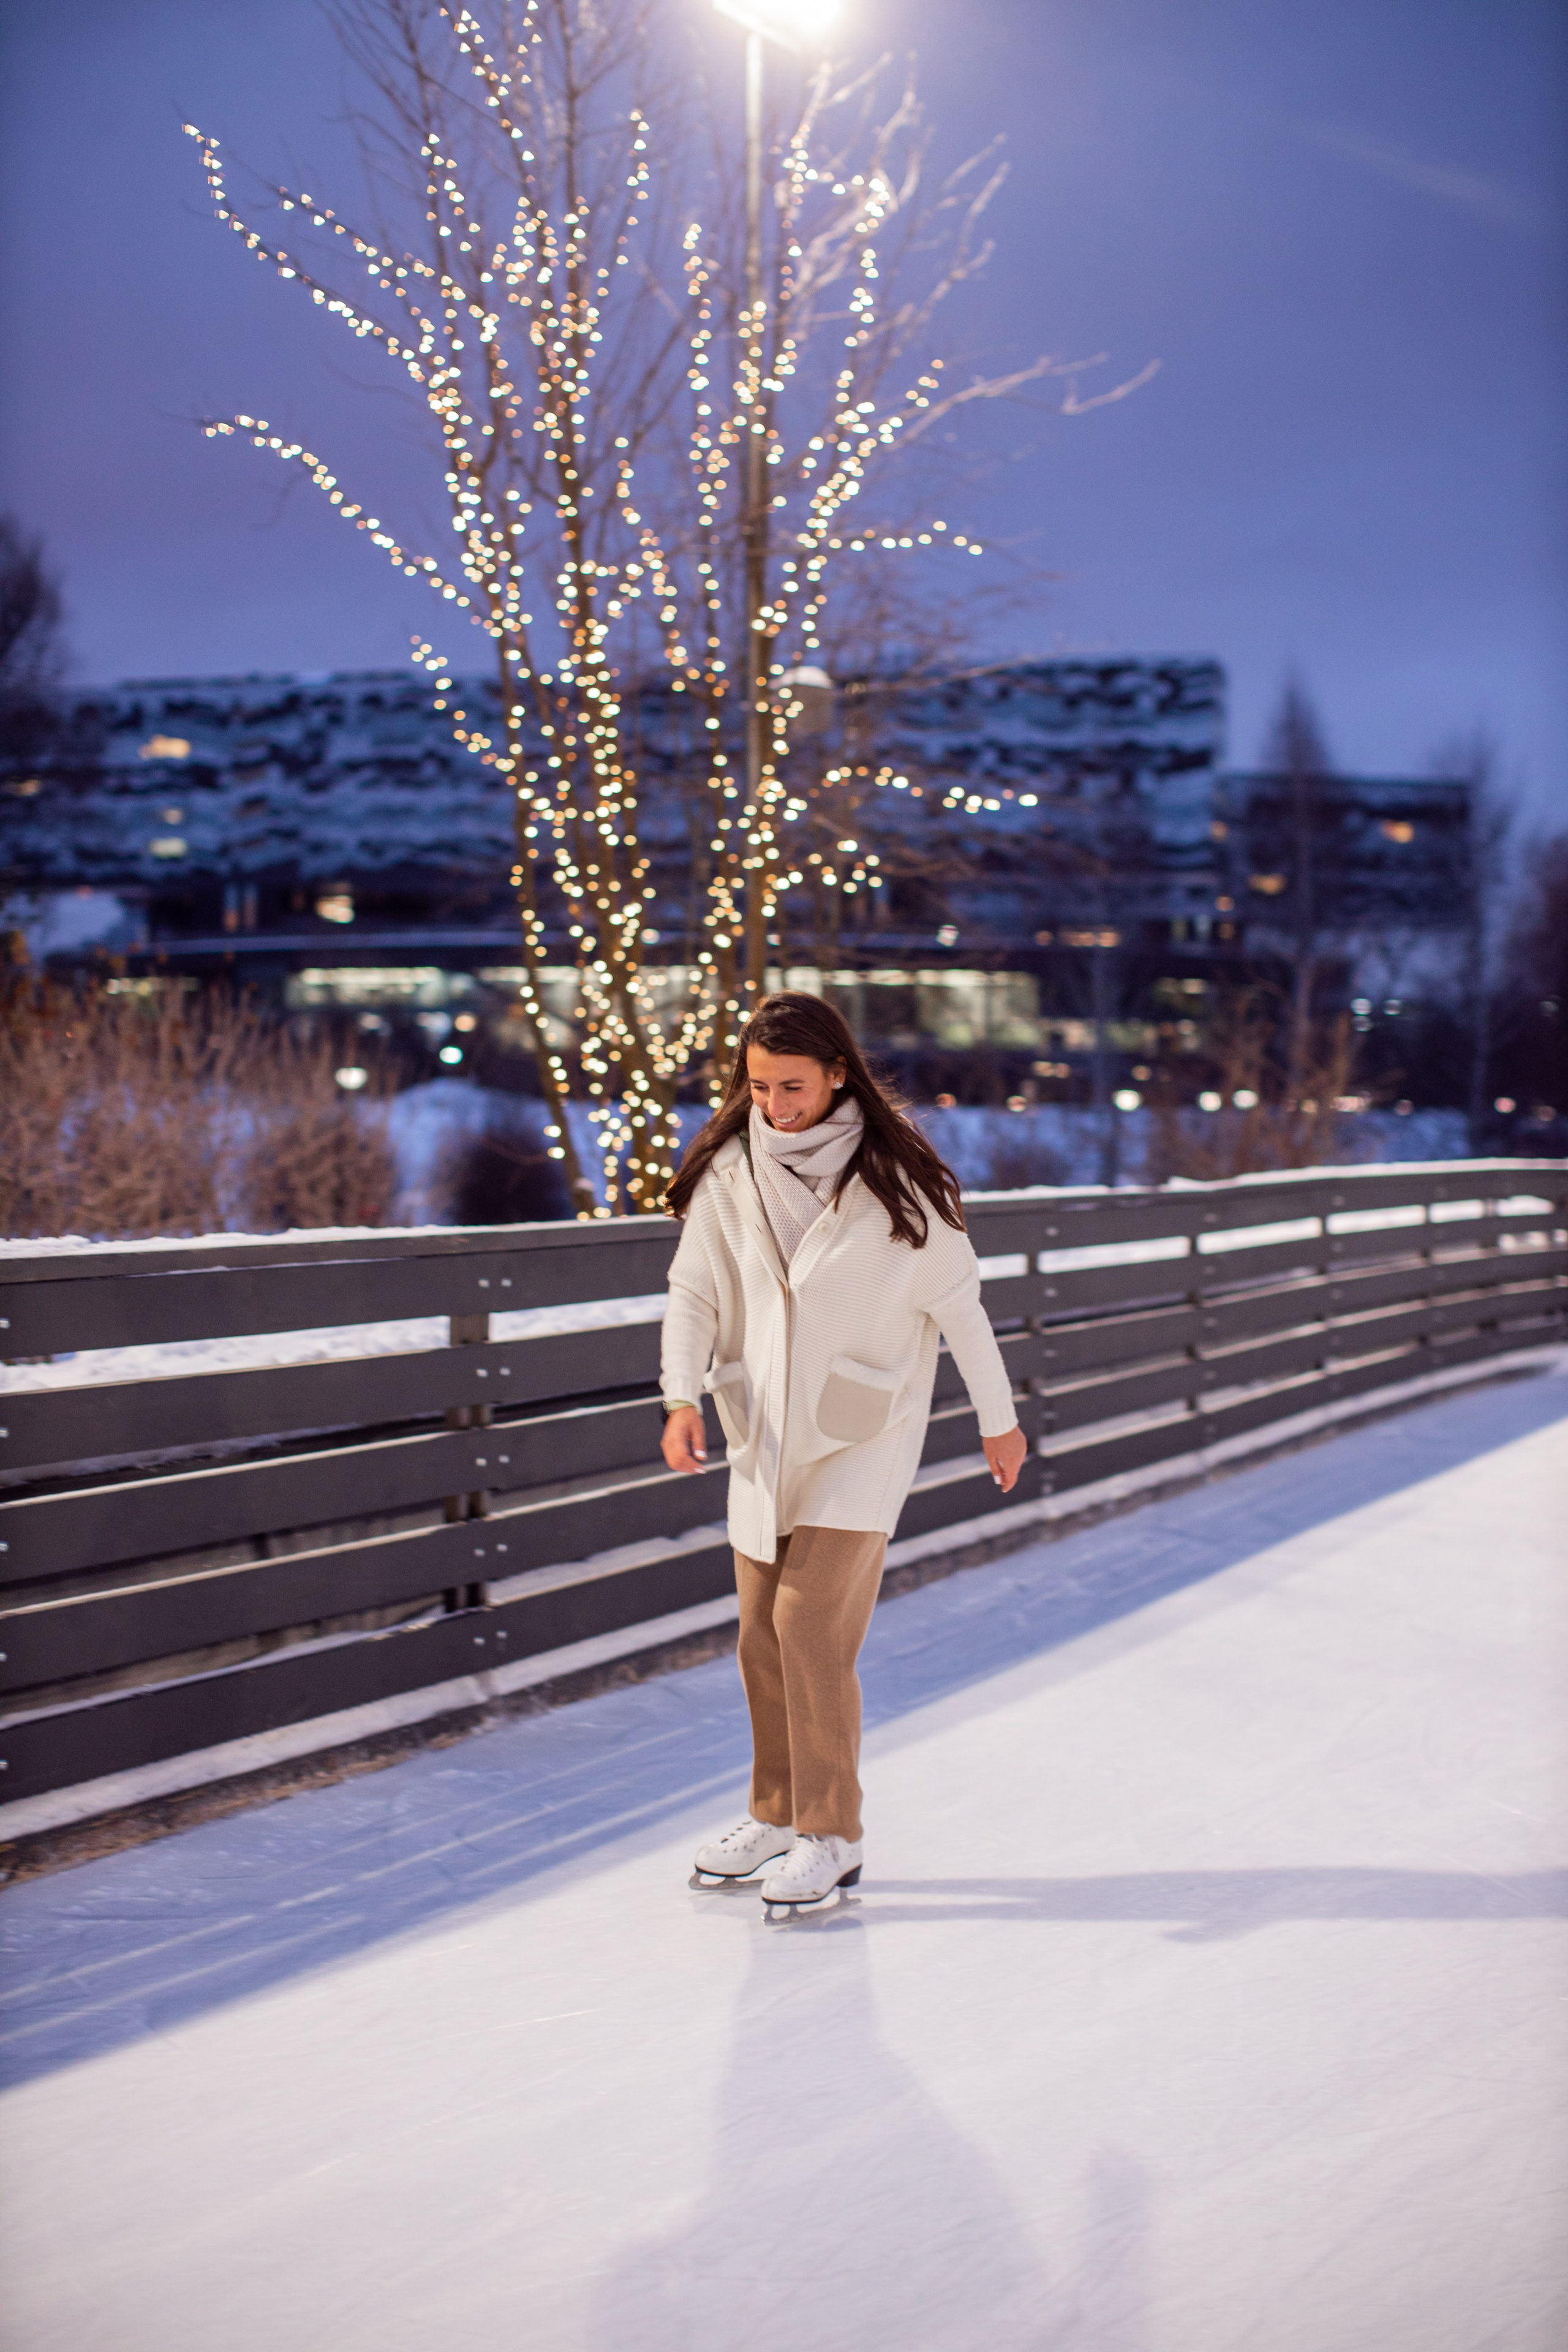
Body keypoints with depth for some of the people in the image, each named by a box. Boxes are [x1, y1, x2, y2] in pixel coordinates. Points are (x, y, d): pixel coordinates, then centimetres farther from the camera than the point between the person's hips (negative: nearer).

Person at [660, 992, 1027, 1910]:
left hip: (865, 1432, -4)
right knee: (763, 1636, 10)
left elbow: (957, 1302, -4)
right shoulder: (728, 1171, -2)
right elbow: (693, 1293, 1)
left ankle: (834, 1836, -1)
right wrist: (683, 1399, -16)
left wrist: (1000, 1421, 4)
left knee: (810, 1621, -13)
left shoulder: (894, 1178, -12)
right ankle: (778, 1814, 28)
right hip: (766, 1436, 5)